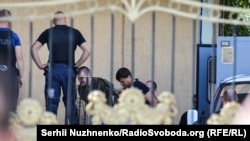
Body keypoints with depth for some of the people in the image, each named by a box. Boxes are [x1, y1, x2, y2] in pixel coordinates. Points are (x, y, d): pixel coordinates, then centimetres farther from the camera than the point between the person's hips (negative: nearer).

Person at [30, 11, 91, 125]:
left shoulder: (48, 32, 4)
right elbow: (87, 50, 0)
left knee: (51, 104, 1)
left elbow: (34, 49, -3)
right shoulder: (74, 33, 6)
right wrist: (77, 64, 5)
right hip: (69, 70, 1)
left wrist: (40, 65, 1)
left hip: (52, 70, -1)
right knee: (70, 103, 8)